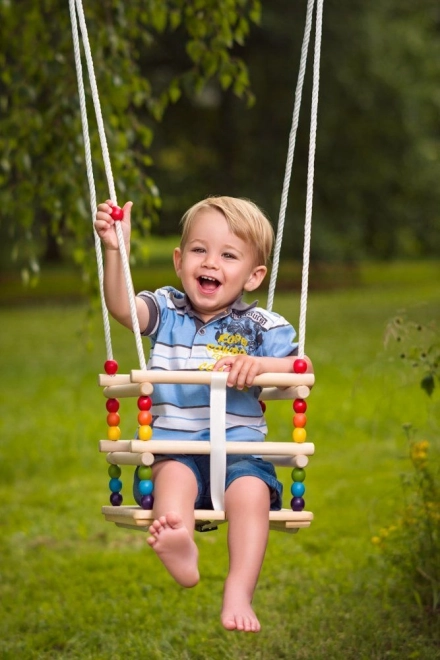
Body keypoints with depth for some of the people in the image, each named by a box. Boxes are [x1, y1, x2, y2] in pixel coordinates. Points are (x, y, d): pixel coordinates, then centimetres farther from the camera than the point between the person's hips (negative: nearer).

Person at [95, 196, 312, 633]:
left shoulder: (262, 327, 10)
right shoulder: (167, 311, 11)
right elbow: (121, 307, -9)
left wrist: (258, 364, -17)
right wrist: (115, 249, -24)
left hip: (240, 448, 0)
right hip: (173, 445, 0)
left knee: (251, 490, -30)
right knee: (173, 473, -32)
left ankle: (239, 593, -35)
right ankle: (179, 546, -61)